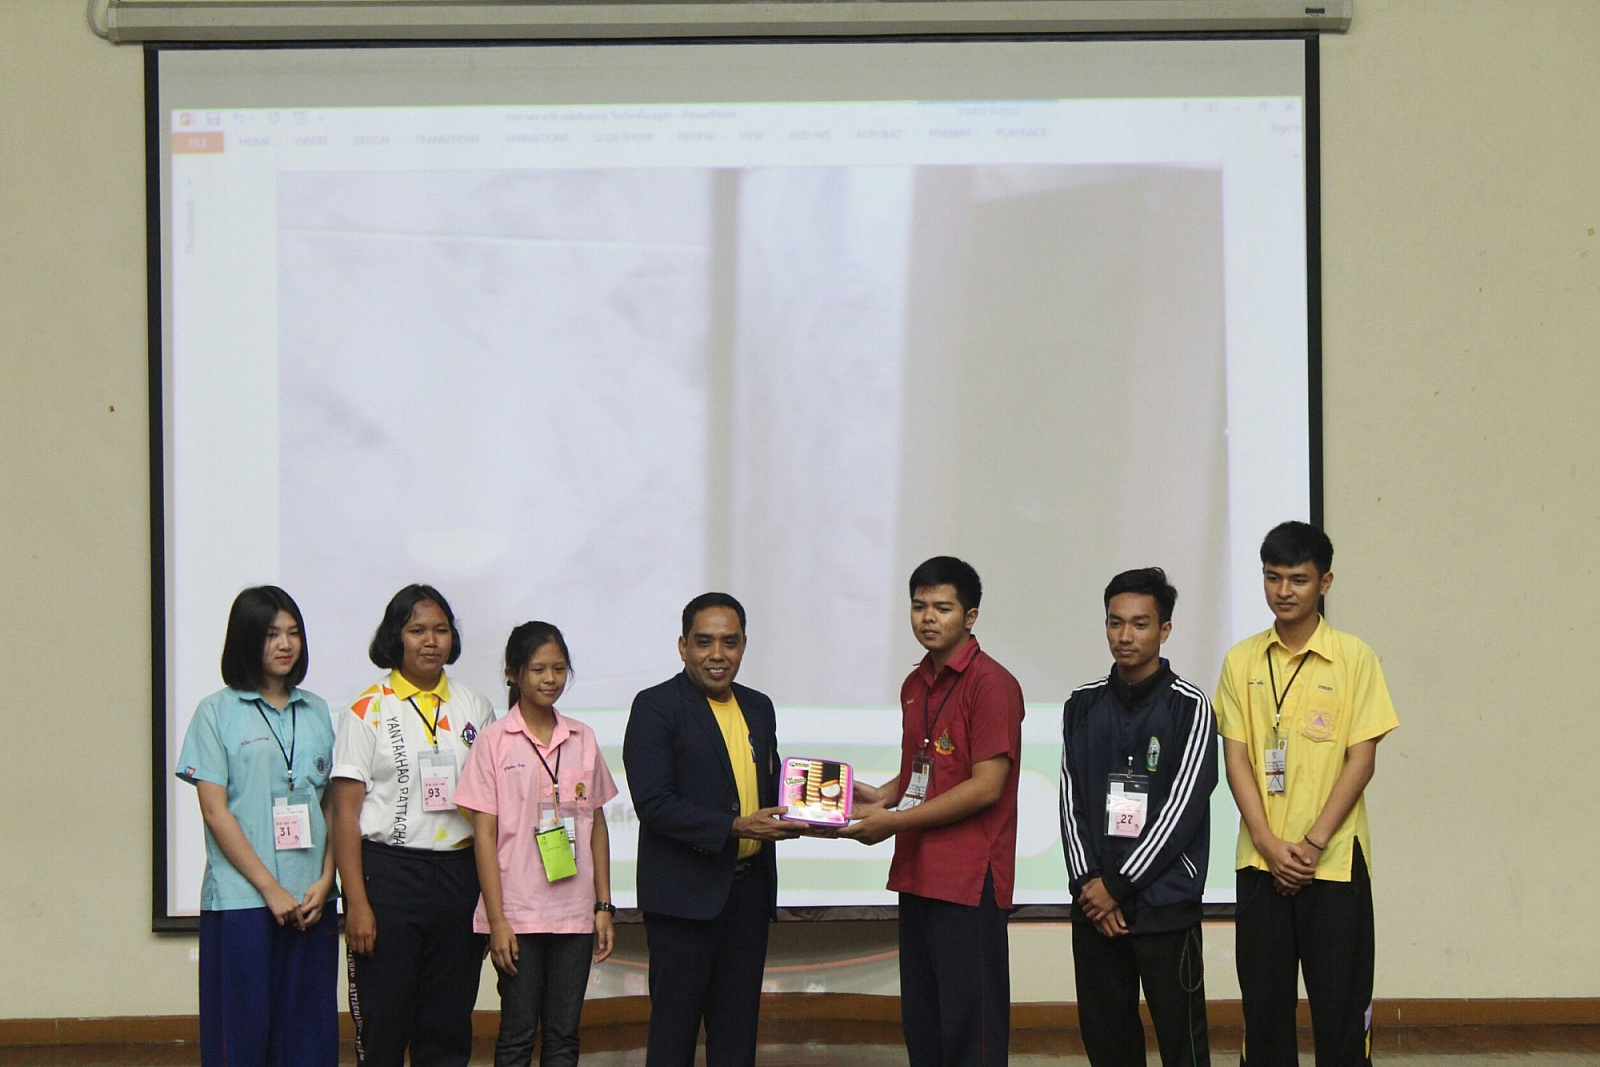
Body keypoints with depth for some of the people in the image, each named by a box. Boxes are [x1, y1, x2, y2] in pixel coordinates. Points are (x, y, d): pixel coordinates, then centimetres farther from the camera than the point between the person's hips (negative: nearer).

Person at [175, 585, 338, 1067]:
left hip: (311, 901, 4)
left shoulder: (317, 713, 13)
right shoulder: (217, 713, 1)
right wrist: (271, 889, -10)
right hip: (240, 900, -4)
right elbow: (214, 811, -5)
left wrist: (324, 881, -3)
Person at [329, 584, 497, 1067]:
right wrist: (356, 902, -12)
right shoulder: (369, 711, -1)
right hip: (388, 874, -3)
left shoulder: (474, 709, 10)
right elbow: (345, 812, -5)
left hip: (458, 876, 3)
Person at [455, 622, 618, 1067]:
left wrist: (604, 905, 8)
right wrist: (496, 919, -10)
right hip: (519, 913, -3)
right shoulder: (494, 741, -3)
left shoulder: (582, 739, 8)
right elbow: (485, 834, -4)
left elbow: (597, 825, 13)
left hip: (575, 912, 3)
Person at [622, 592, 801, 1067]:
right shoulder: (656, 707, -8)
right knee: (674, 1027, -1)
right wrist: (734, 827, -23)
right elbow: (653, 803, -17)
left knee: (738, 1028, 10)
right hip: (686, 893, -6)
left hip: (749, 890, 6)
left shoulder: (758, 707, 14)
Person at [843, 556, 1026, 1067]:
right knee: (921, 1026, 11)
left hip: (970, 882, -8)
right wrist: (881, 796, 6)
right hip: (917, 879, 9)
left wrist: (895, 822, -14)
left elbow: (986, 786, -16)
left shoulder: (990, 683, -11)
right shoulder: (915, 686, 16)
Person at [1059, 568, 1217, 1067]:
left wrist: (1118, 886, -10)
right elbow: (1071, 801, 8)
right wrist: (1088, 883, -5)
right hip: (1094, 906, 4)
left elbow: (1183, 808, -9)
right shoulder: (1083, 706, 10)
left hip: (1165, 904, -4)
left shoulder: (1188, 707, -3)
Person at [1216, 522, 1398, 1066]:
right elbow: (1235, 757, 3)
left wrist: (1311, 844, -11)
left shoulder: (1354, 658, -1)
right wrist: (1269, 844, -9)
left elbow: (1361, 760, -5)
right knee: (1263, 1005, 6)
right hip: (1261, 861, 3)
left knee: (1341, 1005, -1)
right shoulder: (1242, 661, 6)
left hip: (1334, 859, -2)